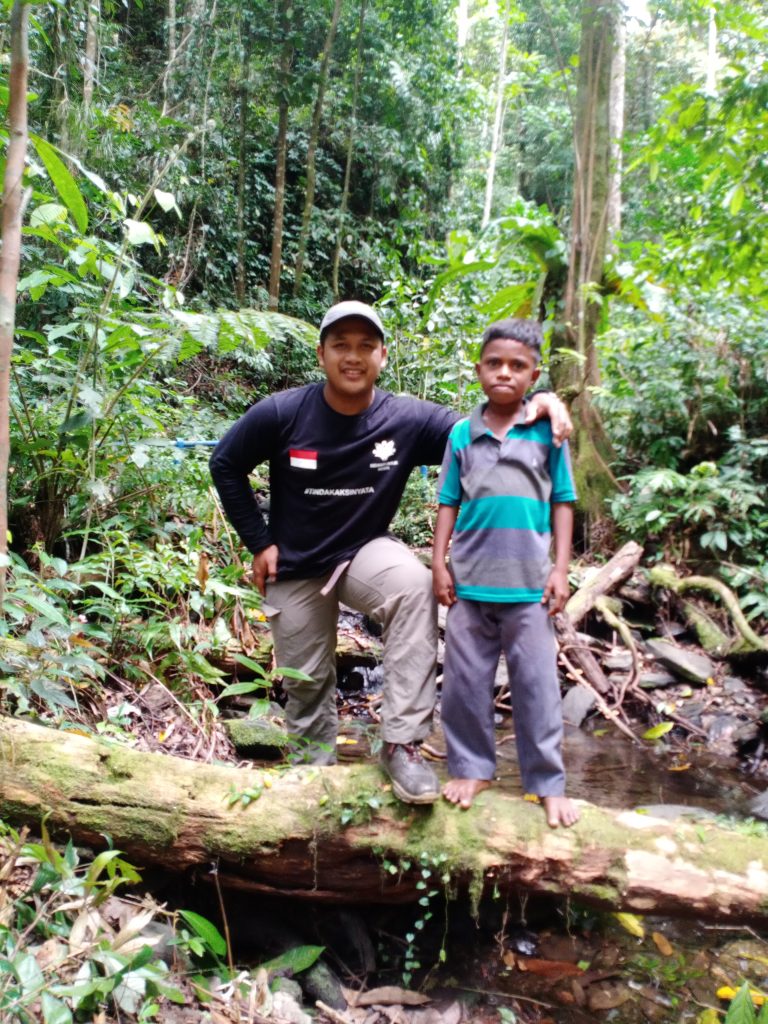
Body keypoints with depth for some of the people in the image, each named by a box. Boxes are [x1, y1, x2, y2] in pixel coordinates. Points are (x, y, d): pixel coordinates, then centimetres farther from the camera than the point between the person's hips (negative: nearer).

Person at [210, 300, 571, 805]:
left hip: (365, 551, 0)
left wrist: (536, 405, -36)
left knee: (415, 585, -34)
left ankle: (402, 743, -24)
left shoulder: (409, 419, -17)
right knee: (306, 683, 10)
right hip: (295, 566, 1)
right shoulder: (282, 414, -17)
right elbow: (225, 465, -3)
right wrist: (259, 542, -6)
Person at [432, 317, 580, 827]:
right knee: (465, 682, 10)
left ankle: (548, 783, 20)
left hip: (529, 583, -1)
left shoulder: (547, 431, 0)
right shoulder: (462, 433, 4)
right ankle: (472, 768, 27)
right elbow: (449, 503, 8)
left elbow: (562, 502, 3)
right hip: (470, 581, 2)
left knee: (537, 685, 6)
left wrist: (561, 569, -1)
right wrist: (439, 563, 3)